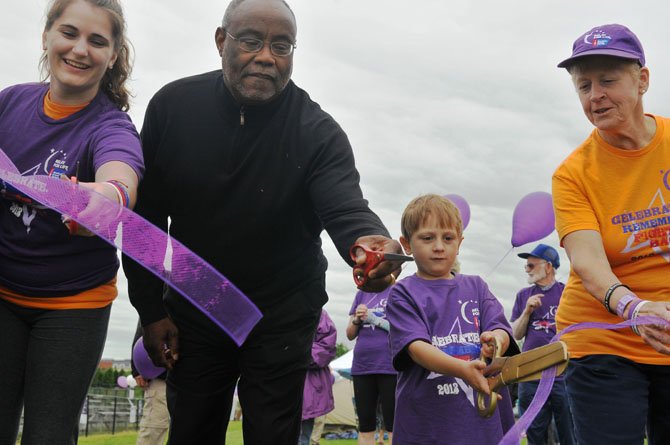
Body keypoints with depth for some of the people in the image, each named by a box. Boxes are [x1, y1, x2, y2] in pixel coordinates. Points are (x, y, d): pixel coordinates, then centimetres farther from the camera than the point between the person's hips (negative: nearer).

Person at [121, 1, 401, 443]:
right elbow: (146, 215, -3)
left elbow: (346, 209, -30)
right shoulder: (172, 106, -10)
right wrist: (150, 309, -3)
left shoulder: (318, 132, -16)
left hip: (282, 317, -2)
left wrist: (371, 243, -55)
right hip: (192, 308, 2)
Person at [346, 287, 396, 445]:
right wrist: (357, 320, -5)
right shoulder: (362, 294, 14)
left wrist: (376, 319, -15)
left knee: (394, 426, -4)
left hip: (390, 366, -5)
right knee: (365, 426, 8)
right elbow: (350, 335, 16)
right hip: (362, 366, 5)